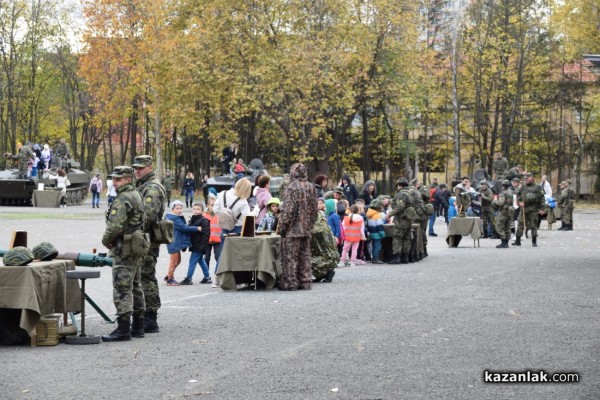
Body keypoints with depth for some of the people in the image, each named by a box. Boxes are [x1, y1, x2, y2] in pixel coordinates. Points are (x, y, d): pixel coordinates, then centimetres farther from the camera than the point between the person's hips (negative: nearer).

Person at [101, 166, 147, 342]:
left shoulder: (122, 199, -17)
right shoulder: (136, 196, 15)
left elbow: (115, 226, -25)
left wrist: (106, 240, -6)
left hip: (124, 249, -10)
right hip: (137, 247, 10)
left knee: (122, 288, -9)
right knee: (135, 286, 15)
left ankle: (123, 329, -10)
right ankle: (138, 326, 20)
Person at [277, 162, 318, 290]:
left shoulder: (292, 187, -14)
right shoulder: (311, 187, 6)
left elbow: (287, 209, -16)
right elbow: (314, 209, 11)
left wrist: (282, 226, -9)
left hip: (292, 228, -6)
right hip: (306, 228, 7)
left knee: (290, 256, -1)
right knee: (305, 255, 12)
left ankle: (290, 282, 0)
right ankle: (305, 281, 14)